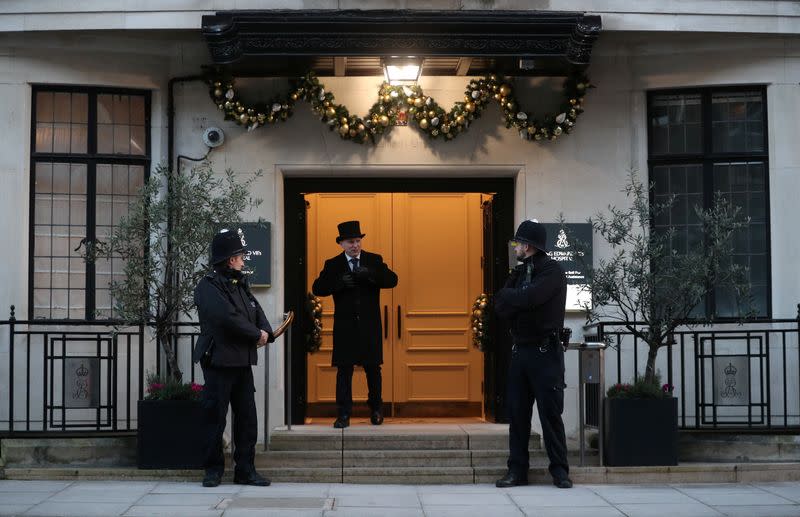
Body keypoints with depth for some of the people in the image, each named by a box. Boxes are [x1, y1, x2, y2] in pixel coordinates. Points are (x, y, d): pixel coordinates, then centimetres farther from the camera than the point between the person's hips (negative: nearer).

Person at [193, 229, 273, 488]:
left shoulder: (241, 284, 17)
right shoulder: (208, 286, -10)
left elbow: (258, 312, 14)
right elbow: (228, 318, -21)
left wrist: (266, 332, -8)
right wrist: (257, 334, -12)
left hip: (243, 361, 8)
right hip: (219, 360, -8)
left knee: (247, 418, 7)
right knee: (215, 418, 0)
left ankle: (246, 470, 14)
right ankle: (213, 469, 11)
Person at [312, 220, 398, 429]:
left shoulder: (374, 261, 4)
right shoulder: (332, 265, 4)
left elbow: (392, 280, -9)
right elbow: (317, 288, -5)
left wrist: (370, 274, -24)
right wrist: (339, 283, -21)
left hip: (370, 326, 1)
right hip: (345, 327, 0)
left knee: (373, 368, 9)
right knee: (344, 370, -2)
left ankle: (376, 409, 27)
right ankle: (343, 415, 2)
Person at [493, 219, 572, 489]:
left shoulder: (552, 271, -7)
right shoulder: (519, 271, 15)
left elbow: (528, 298, -21)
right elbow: (500, 307, 5)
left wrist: (508, 296, -3)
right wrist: (518, 301, -12)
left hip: (545, 352, -7)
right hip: (520, 350, 7)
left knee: (551, 413, -4)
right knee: (517, 413, 5)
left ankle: (560, 471, 4)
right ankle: (517, 470, 10)